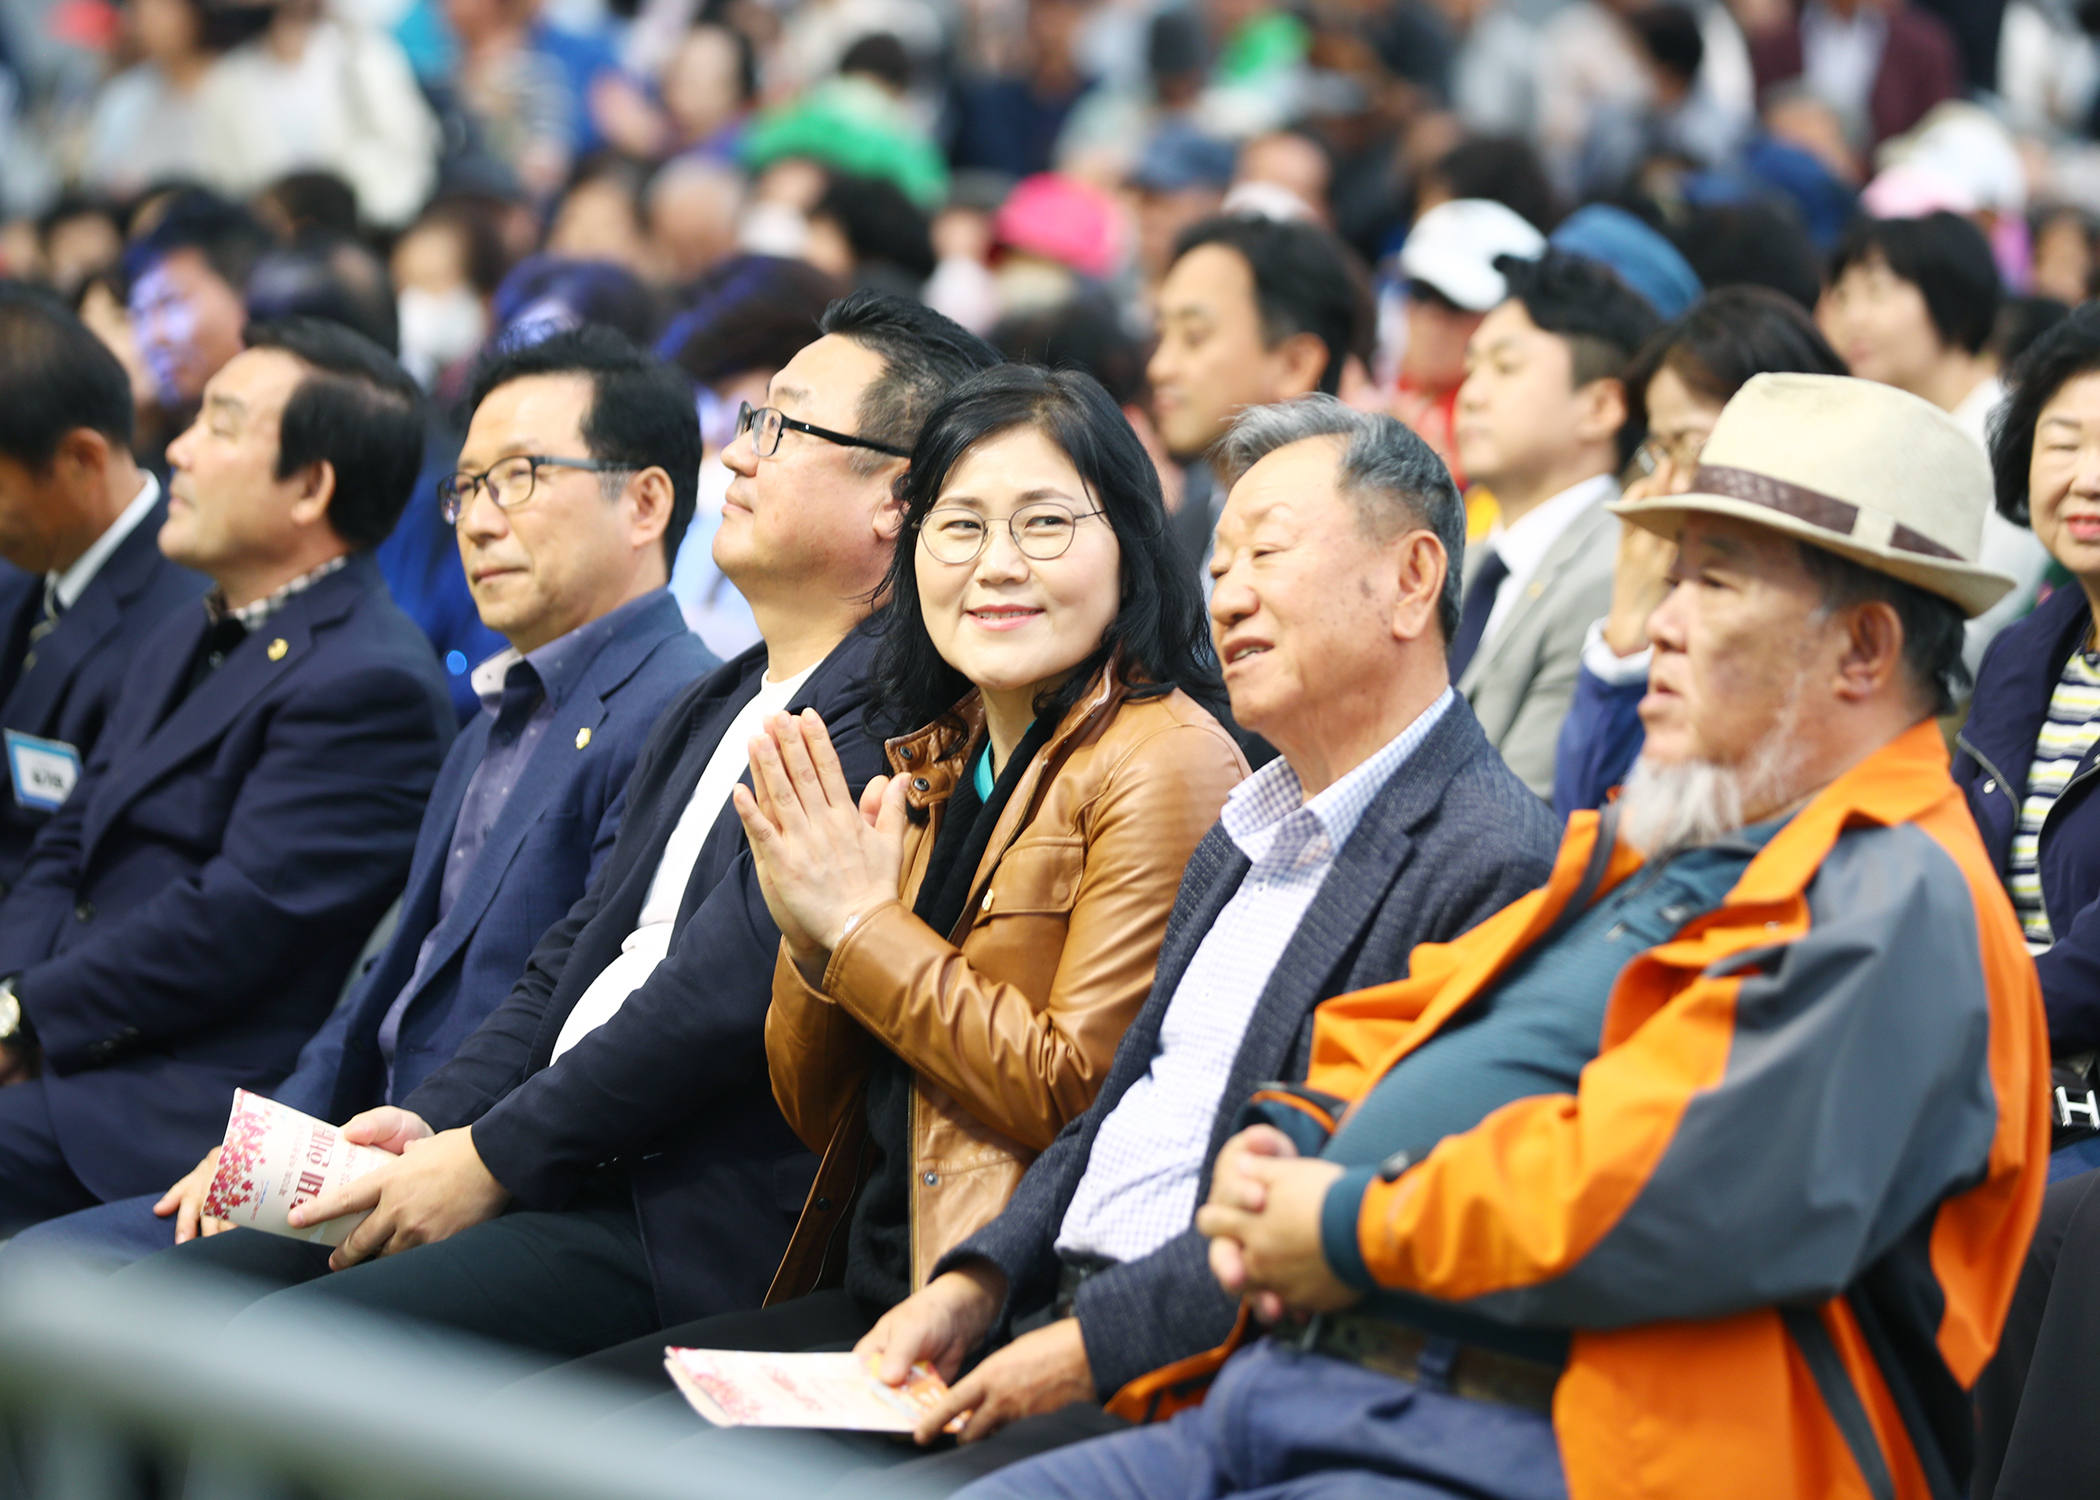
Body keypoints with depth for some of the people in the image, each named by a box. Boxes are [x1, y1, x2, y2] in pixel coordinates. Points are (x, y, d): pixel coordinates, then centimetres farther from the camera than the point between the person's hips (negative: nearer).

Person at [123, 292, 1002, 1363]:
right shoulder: (708, 713, 22)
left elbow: (738, 982, -19)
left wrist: (491, 1158, -14)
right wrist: (432, 1122, 3)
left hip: (689, 1228, -9)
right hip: (554, 1188, 9)